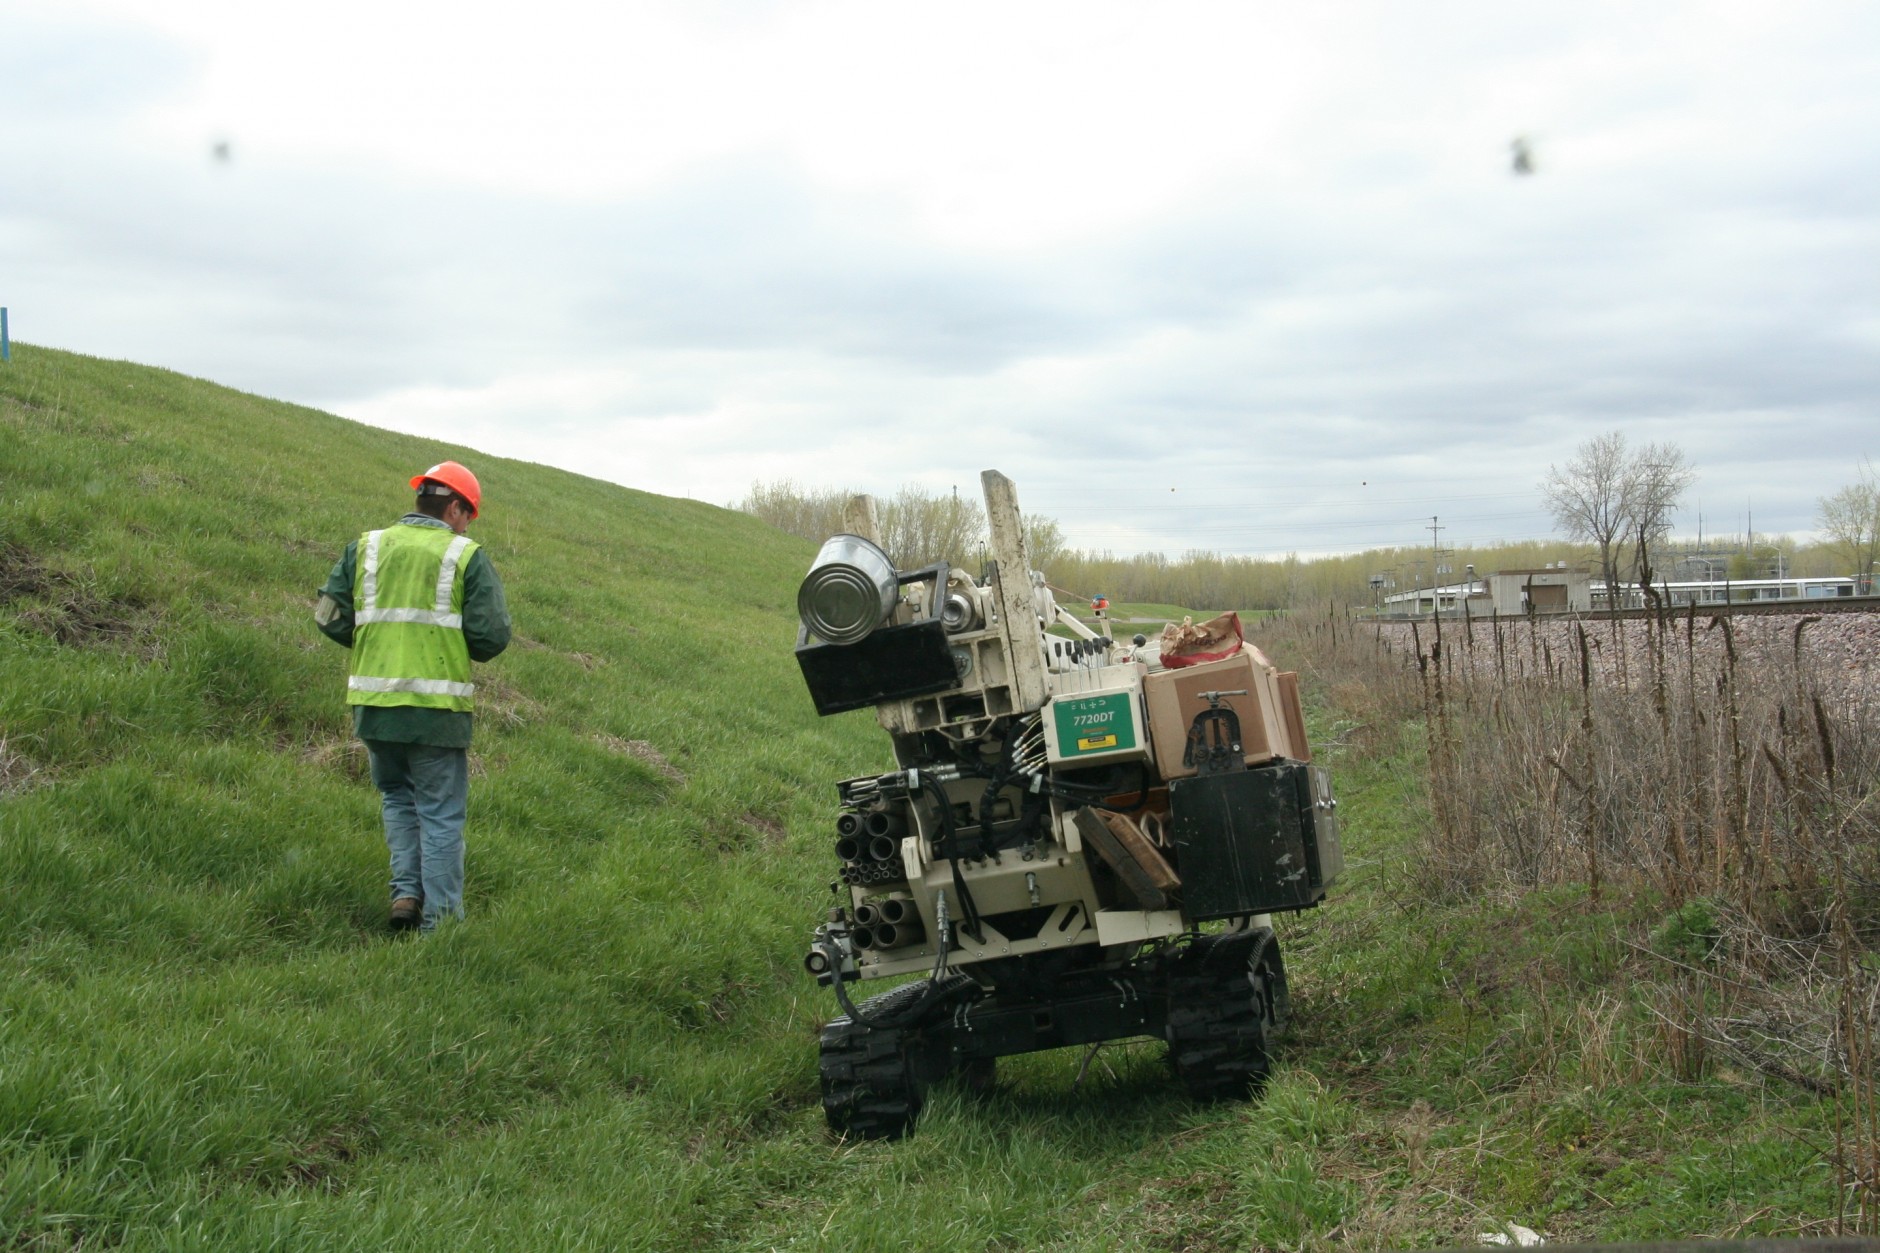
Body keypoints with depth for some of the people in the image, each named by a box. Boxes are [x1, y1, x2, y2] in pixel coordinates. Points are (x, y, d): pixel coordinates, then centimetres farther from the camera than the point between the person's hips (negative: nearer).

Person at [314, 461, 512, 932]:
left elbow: (330, 615, 4)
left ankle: (406, 891, 11)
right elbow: (492, 634, -9)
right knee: (440, 814, 6)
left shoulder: (365, 548, 8)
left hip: (373, 704, 4)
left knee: (397, 797, 24)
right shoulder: (466, 556, -2)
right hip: (437, 708, -3)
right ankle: (439, 921, 7)